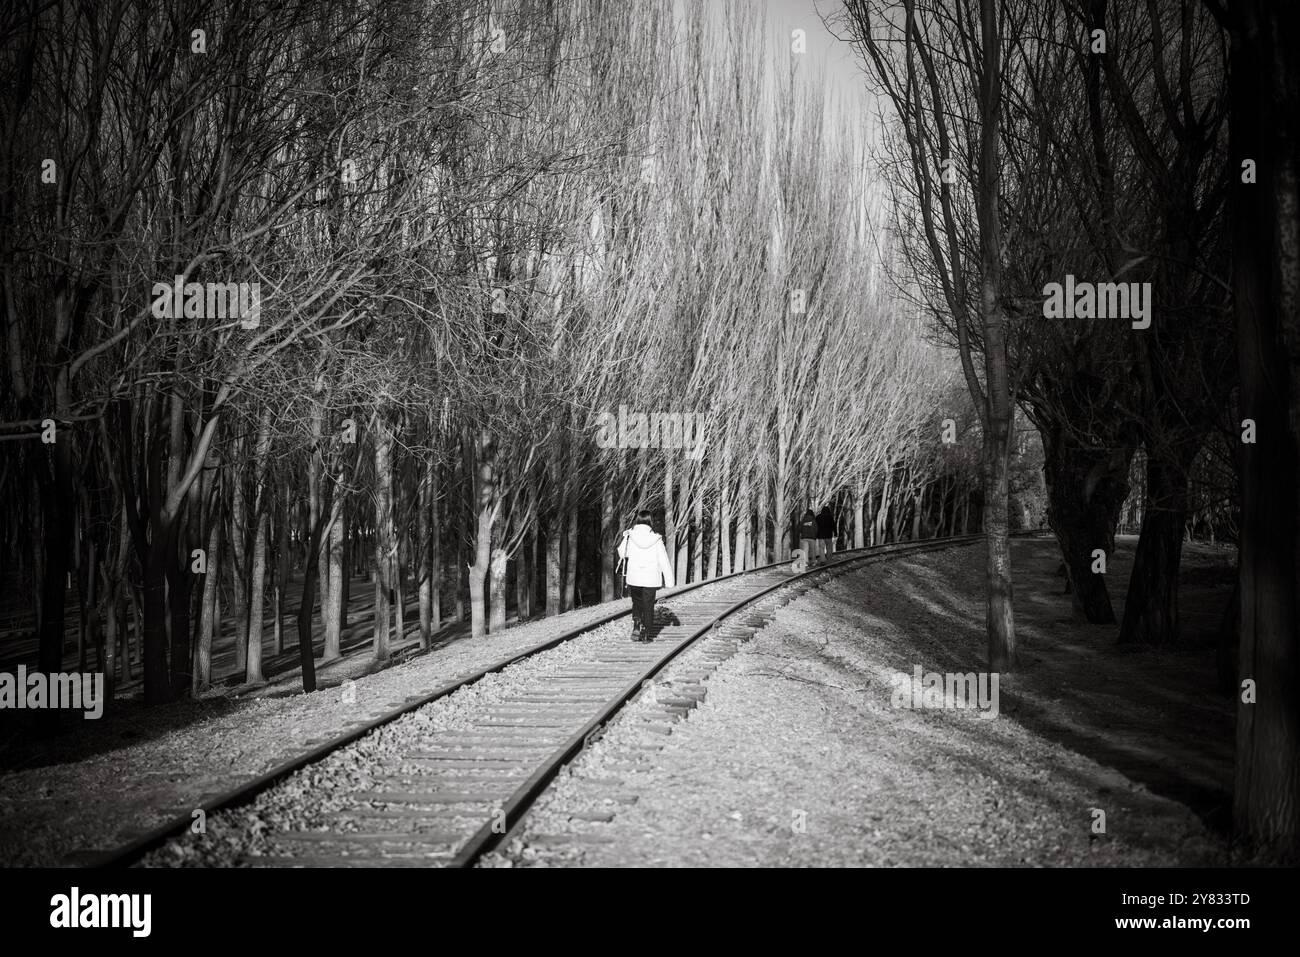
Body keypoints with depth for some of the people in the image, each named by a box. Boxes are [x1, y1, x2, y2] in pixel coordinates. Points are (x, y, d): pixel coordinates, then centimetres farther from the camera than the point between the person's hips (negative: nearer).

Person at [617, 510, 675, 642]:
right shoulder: (655, 539, -9)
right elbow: (664, 561, -5)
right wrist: (669, 580, 1)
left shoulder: (630, 537, -8)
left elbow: (623, 554, 8)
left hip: (634, 577, 1)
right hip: (651, 579, -1)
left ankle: (636, 626, -1)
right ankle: (645, 634, 12)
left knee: (637, 603, 18)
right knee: (648, 606, 10)